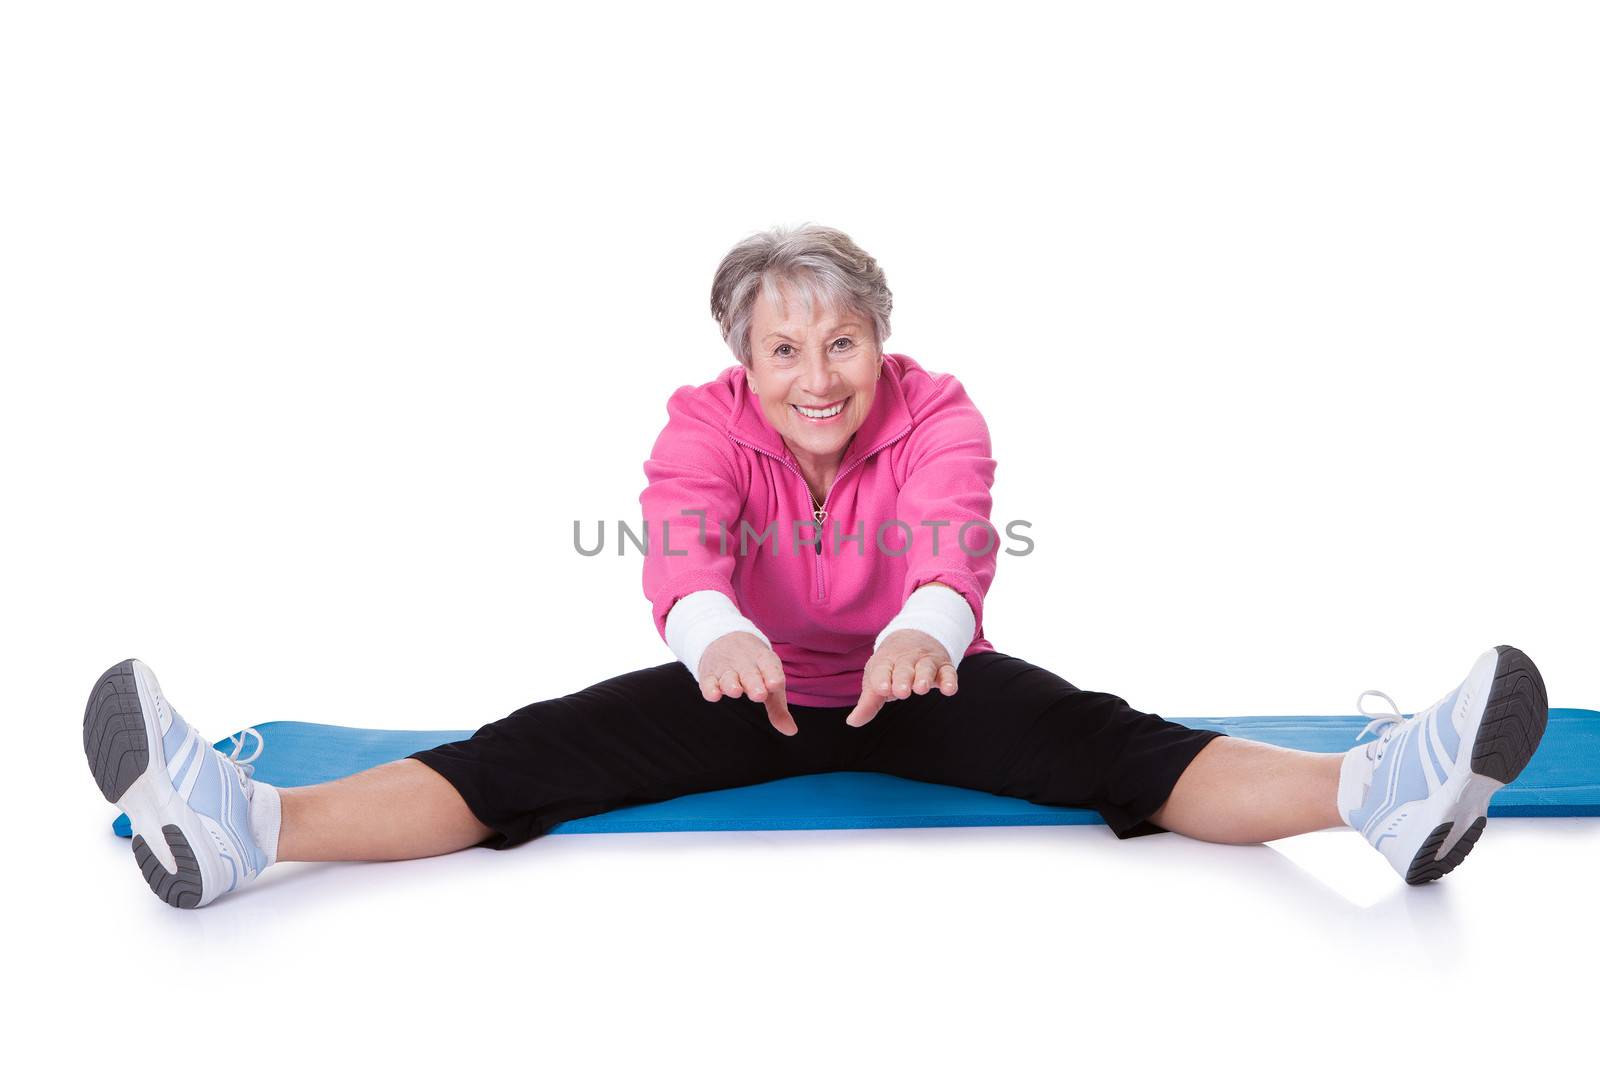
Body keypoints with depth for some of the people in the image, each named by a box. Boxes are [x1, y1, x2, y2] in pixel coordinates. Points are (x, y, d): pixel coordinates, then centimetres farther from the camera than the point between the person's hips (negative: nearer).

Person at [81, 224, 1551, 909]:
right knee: (548, 746, -20)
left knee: (1093, 738, -27)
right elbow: (681, 545, -29)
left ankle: (1373, 790, -44)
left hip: (912, 681, 0)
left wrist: (923, 629, -54)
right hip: (751, 683, 1)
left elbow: (953, 543, -29)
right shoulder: (704, 426, -9)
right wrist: (717, 633, -54)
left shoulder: (939, 418, -10)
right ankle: (254, 826, -33)